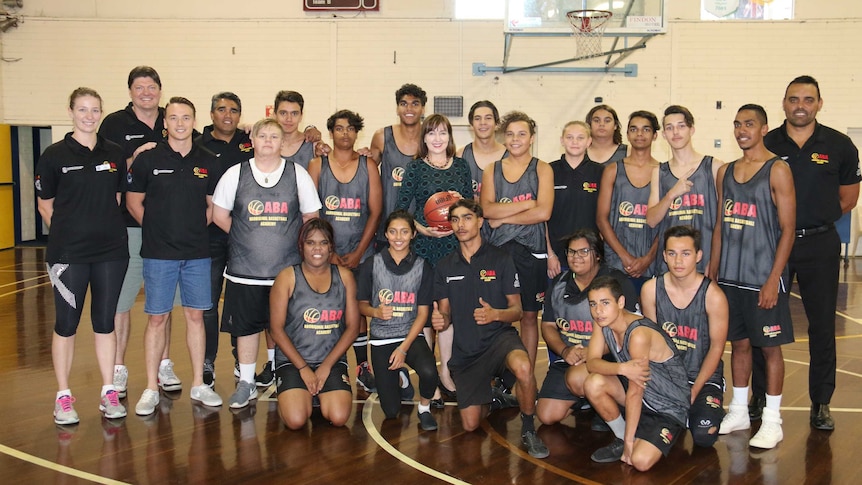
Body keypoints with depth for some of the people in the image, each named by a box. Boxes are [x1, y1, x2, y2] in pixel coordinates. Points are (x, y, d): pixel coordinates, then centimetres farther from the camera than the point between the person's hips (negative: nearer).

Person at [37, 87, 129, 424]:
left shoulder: (114, 154, 6)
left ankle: (109, 393, 18)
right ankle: (63, 398, 14)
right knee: (66, 324, 3)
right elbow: (45, 206, 4)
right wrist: (70, 232, 1)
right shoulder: (55, 155, -2)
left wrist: (105, 229, 6)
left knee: (105, 322, 9)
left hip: (111, 251, 3)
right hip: (68, 254, -2)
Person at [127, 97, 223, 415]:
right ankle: (151, 389, 12)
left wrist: (196, 229, 3)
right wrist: (157, 228, 2)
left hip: (197, 253, 2)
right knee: (156, 318, 2)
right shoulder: (148, 159, -2)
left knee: (195, 316, 8)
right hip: (159, 254, -2)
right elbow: (134, 201, 5)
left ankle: (198, 385, 18)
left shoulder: (207, 161, 4)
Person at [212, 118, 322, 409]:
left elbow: (311, 216, 8)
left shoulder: (298, 174, 2)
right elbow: (219, 214, 8)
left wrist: (288, 241, 1)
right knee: (246, 325, 8)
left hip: (288, 268, 0)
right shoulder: (235, 174, 3)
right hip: (244, 269, 1)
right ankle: (246, 383, 22)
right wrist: (247, 237, 5)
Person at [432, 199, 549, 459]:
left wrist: (495, 314, -25)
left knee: (523, 367, -39)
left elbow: (516, 309, -3)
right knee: (470, 425, 2)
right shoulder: (445, 267, 7)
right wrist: (440, 320, -14)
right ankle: (490, 395, 37)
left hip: (499, 336, -3)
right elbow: (445, 314, 10)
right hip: (465, 349, 4)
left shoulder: (500, 259, -3)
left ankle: (528, 430, -14)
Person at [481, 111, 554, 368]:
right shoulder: (492, 170, 10)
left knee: (529, 315, 6)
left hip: (531, 250, -2)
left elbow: (544, 212, -12)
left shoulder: (542, 169, 3)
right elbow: (487, 209, -5)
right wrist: (526, 204, -11)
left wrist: (503, 218, -8)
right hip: (497, 249, 2)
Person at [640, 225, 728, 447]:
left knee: (703, 436, -24)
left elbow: (716, 346, -8)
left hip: (704, 378, -2)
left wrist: (694, 391, -10)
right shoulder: (650, 289, -7)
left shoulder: (713, 295, -15)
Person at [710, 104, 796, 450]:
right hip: (730, 278, 5)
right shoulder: (725, 172, 11)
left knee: (770, 346, 3)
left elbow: (787, 228, -10)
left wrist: (773, 280, -15)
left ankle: (772, 421, 11)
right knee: (739, 343, 13)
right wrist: (712, 272, 10)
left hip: (764, 278, -5)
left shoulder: (777, 169, -6)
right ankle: (739, 412, 25)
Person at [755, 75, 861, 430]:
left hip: (820, 245, 0)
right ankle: (761, 398, 17)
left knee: (822, 325, 4)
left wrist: (814, 220, 4)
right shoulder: (765, 145, 1)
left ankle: (821, 402, 16)